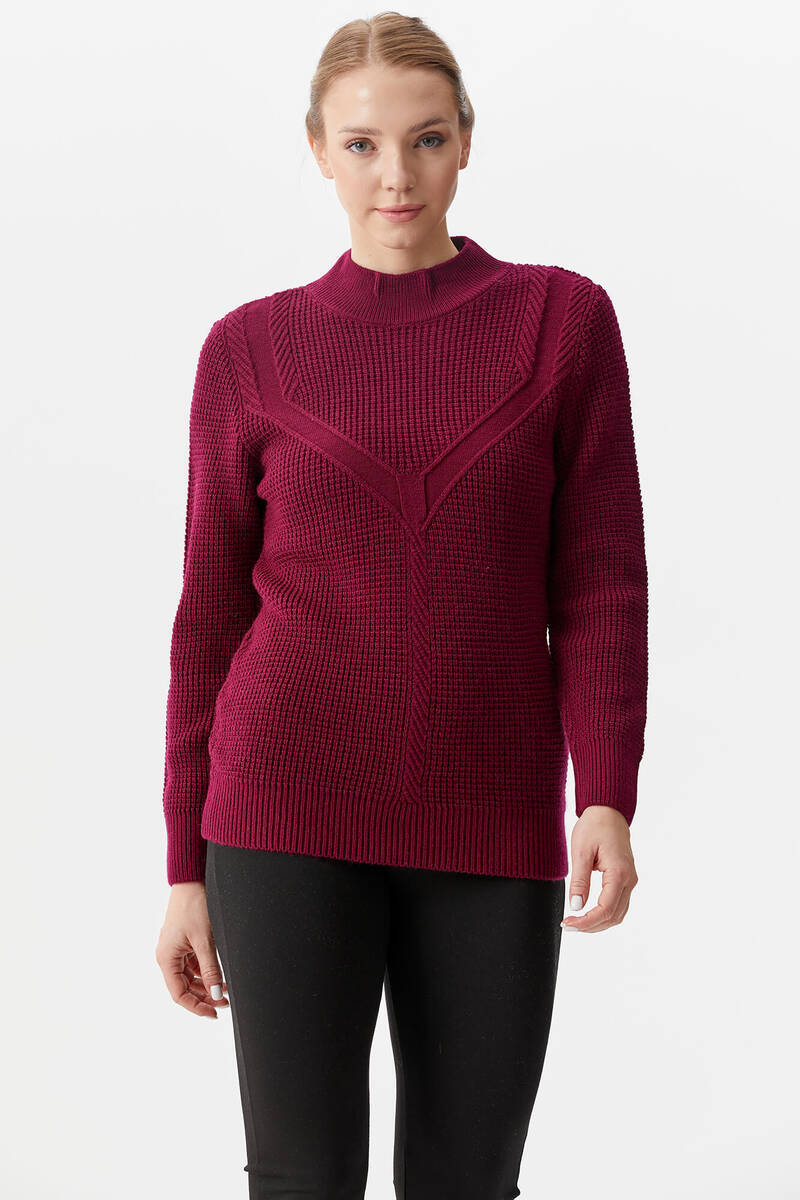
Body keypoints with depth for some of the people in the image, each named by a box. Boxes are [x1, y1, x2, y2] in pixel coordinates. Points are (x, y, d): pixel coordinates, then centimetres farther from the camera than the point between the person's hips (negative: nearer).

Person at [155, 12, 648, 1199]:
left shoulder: (563, 318, 3)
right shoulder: (252, 349, 4)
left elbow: (599, 582, 1)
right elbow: (213, 613, 6)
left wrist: (607, 800, -12)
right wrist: (187, 868, 3)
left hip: (489, 823, 1)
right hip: (295, 809, -1)